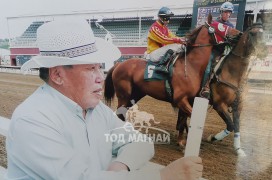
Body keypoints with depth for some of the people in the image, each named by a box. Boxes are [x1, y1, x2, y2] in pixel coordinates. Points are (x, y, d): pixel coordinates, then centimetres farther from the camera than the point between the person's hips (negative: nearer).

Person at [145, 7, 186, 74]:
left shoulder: (165, 28, 15)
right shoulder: (154, 27, -13)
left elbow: (172, 37, 9)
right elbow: (164, 39, -23)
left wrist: (182, 40, -10)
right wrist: (178, 40, -26)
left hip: (161, 51, 9)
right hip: (153, 53, -9)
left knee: (180, 46, 6)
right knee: (175, 46, -26)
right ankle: (162, 66, -31)